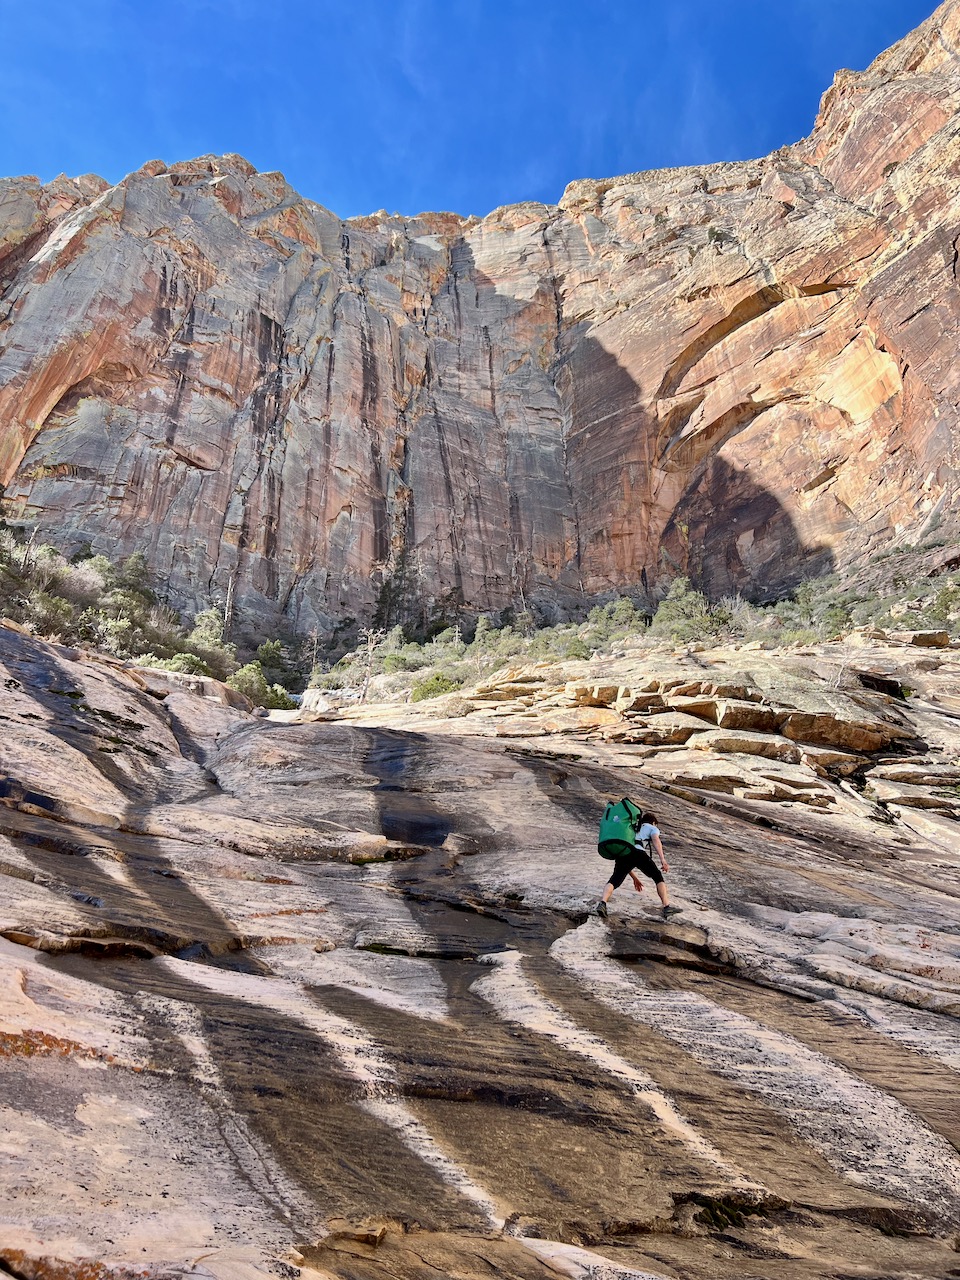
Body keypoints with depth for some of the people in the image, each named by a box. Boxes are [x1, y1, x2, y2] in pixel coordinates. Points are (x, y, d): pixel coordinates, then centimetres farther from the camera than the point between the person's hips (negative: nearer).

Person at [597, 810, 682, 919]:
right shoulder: (652, 828, 30)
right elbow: (655, 839, 3)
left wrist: (634, 878, 46)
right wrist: (662, 859, -10)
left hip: (621, 854, 4)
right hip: (638, 852, -4)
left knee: (614, 881, 0)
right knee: (658, 877, 15)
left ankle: (602, 903, -27)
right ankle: (667, 907, 4)